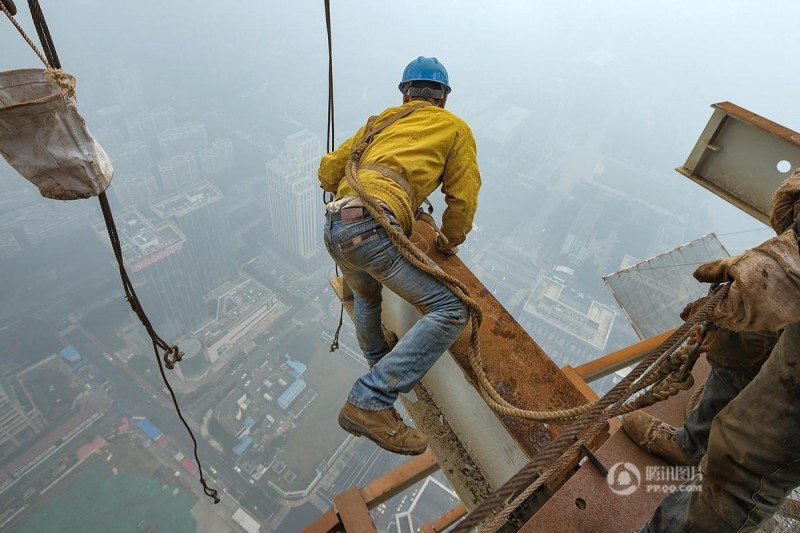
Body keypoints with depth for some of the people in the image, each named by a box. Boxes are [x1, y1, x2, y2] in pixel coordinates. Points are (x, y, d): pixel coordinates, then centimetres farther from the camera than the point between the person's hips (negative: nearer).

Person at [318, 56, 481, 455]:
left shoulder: (382, 120, 29)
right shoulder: (455, 128, 15)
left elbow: (328, 170, 26)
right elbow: (463, 199, 9)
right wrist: (449, 243, 25)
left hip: (334, 228, 8)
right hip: (372, 228, -7)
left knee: (365, 295, 34)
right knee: (449, 311, -6)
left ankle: (379, 365, 54)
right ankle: (370, 403, -12)